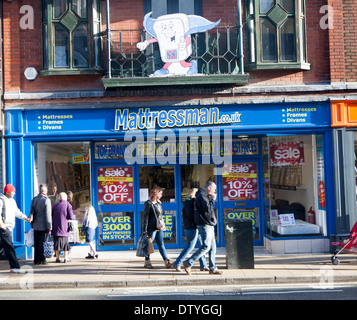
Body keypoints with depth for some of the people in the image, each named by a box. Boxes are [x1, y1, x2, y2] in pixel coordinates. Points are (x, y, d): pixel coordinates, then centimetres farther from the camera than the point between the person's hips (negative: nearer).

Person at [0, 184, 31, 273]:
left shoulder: (12, 201, 19)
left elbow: (17, 212, 25)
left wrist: (25, 218, 14)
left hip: (9, 227, 9)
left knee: (8, 247, 12)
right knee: (9, 247, -11)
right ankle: (15, 267, -13)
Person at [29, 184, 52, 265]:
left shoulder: (34, 199, 6)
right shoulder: (46, 200, -12)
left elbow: (32, 212, 10)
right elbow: (48, 214, -13)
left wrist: (32, 223, 18)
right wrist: (49, 226, -9)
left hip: (35, 225, 6)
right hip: (43, 225, -6)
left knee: (36, 243, 11)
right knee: (42, 242, 0)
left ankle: (36, 260, 17)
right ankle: (41, 259, 4)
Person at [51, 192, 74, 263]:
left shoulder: (55, 205, 5)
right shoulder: (67, 205, -7)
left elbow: (52, 216, 10)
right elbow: (71, 217, -12)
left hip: (56, 228, 3)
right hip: (64, 228, -3)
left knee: (57, 242, 7)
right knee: (65, 242, 7)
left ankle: (57, 258, 8)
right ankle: (66, 258, 6)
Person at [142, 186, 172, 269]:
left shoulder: (158, 203, 14)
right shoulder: (148, 203, -11)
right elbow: (146, 217, -14)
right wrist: (145, 230, -16)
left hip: (159, 228, 8)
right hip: (151, 228, -8)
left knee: (161, 245, 7)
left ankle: (167, 262, 6)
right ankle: (147, 262, 17)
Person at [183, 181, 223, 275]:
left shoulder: (205, 196, 19)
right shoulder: (201, 196, -13)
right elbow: (207, 209, -23)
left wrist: (211, 200, 12)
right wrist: (213, 200, -12)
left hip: (209, 225, 10)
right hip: (204, 225, -10)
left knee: (212, 247, 9)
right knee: (206, 246, -11)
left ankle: (213, 268, 13)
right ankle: (188, 263, -4)